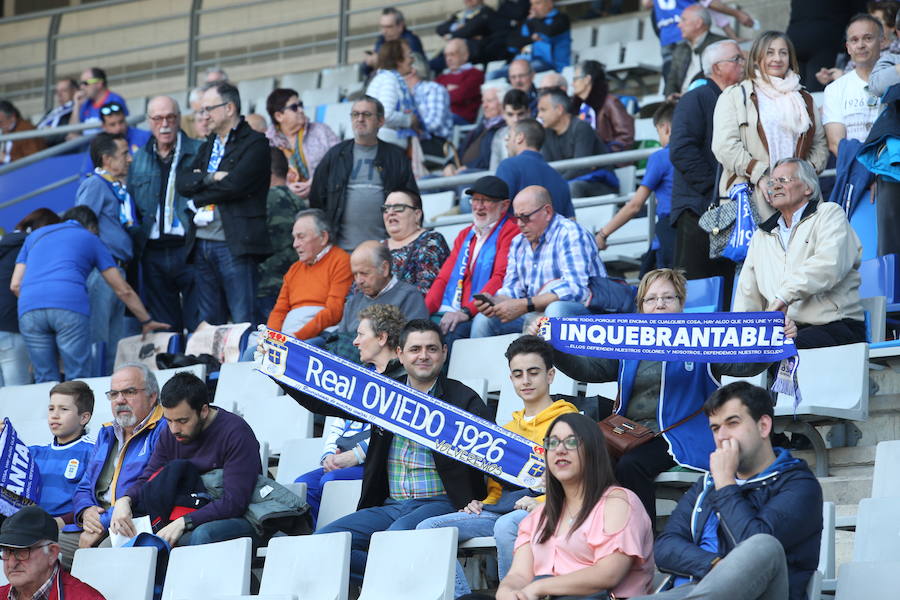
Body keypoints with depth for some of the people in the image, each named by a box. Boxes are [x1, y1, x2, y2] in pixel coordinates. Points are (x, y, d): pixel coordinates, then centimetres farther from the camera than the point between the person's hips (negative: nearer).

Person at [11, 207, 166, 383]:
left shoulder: (35, 236, 32)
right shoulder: (90, 239, 25)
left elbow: (15, 285, 21)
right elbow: (123, 290, 24)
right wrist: (147, 322, 32)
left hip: (28, 309, 3)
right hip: (70, 305, -3)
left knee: (45, 379, 7)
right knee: (78, 379, 1)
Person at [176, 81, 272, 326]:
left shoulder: (255, 144, -3)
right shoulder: (207, 146, 21)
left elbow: (234, 185, -15)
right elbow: (182, 183, 8)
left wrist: (199, 193, -2)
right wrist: (210, 178, -10)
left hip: (235, 245, -8)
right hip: (201, 245, 8)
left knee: (243, 322, -10)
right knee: (208, 325, 9)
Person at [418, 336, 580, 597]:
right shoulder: (505, 431, 30)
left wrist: (542, 503, -20)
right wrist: (481, 504, 11)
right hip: (501, 507, 7)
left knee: (506, 525, -42)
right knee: (428, 528, -14)